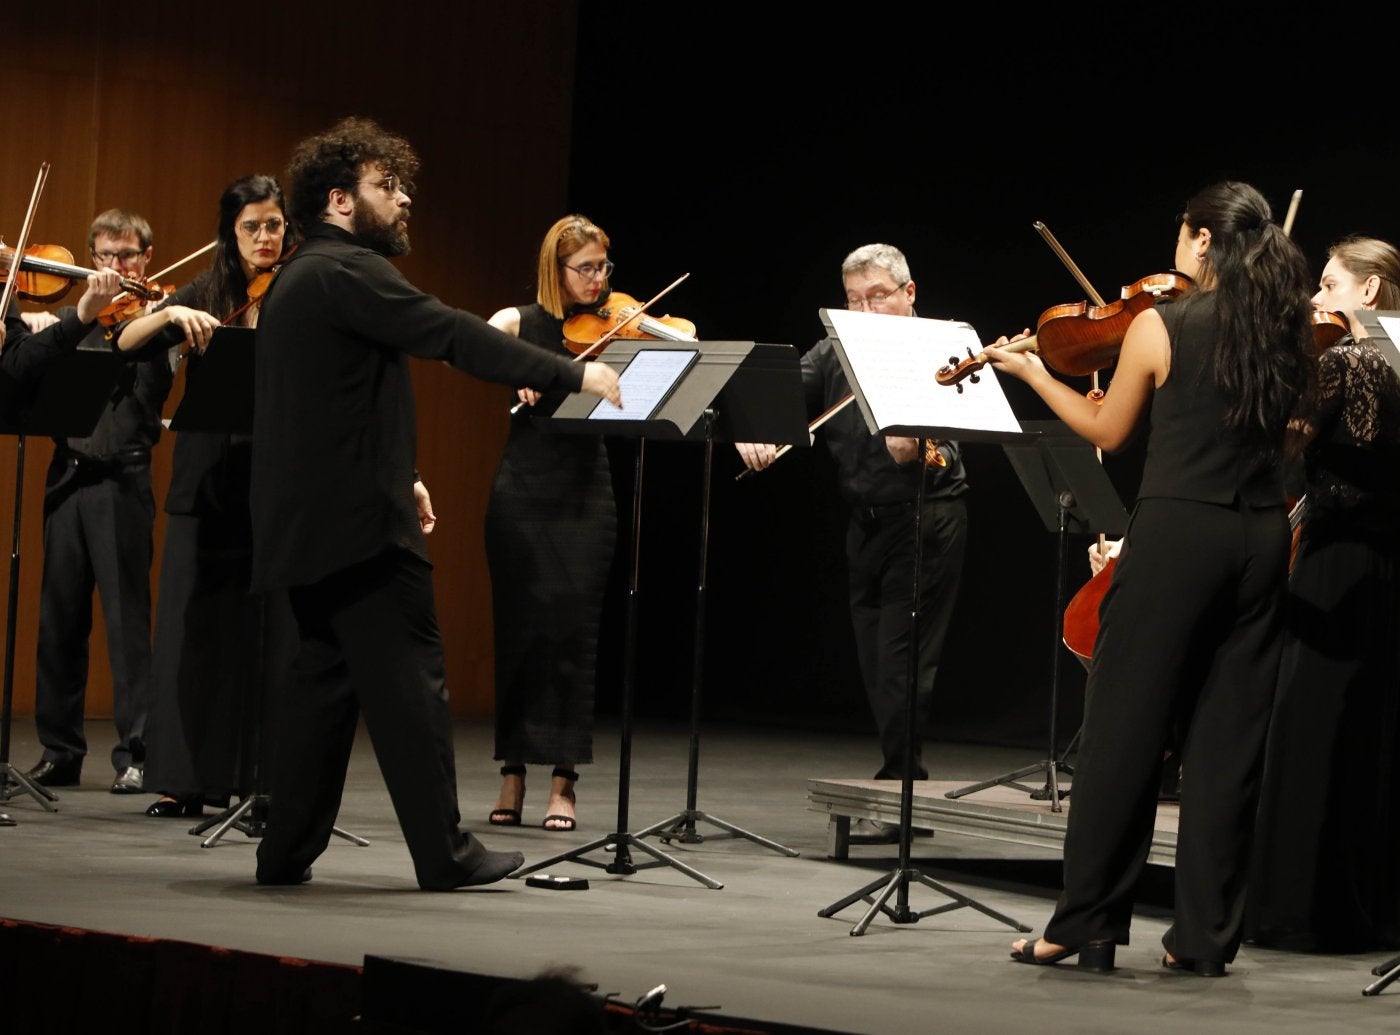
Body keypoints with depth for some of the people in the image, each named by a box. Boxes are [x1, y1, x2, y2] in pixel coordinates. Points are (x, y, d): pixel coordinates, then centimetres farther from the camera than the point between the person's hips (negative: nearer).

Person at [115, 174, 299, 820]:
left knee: (272, 632, -1)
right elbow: (127, 343, -2)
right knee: (197, 626, 3)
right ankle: (186, 779, 9)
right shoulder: (206, 296, 8)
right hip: (209, 481, 2)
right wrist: (170, 315, -19)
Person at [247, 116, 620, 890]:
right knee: (410, 682, -6)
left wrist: (399, 476, 21)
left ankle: (288, 849, 11)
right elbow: (452, 336, -22)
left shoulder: (298, 279, 20)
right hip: (358, 520, -10)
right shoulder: (347, 271, -13)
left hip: (307, 523, 10)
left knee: (327, 676, 12)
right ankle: (444, 852, -5)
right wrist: (573, 374, -22)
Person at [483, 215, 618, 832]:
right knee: (520, 629, 2)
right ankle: (513, 775, 11)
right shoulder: (520, 323, 4)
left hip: (584, 497, 0)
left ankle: (562, 783, 1)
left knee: (574, 632, -3)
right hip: (523, 495, 0)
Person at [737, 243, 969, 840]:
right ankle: (903, 782, 19)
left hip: (924, 519, -7)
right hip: (865, 520, 7)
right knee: (877, 666, 10)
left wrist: (919, 452, -45)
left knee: (901, 661, -10)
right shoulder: (836, 352, 7)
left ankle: (897, 796, -7)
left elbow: (946, 447, -23)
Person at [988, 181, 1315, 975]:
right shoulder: (1287, 329, 4)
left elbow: (1109, 431, 5)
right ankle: (1207, 933, 8)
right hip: (1262, 540, 4)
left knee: (1125, 728, 2)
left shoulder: (1158, 328, -8)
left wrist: (1034, 374, 16)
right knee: (1230, 738, 7)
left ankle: (1088, 924, 4)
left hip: (1177, 531, -4)